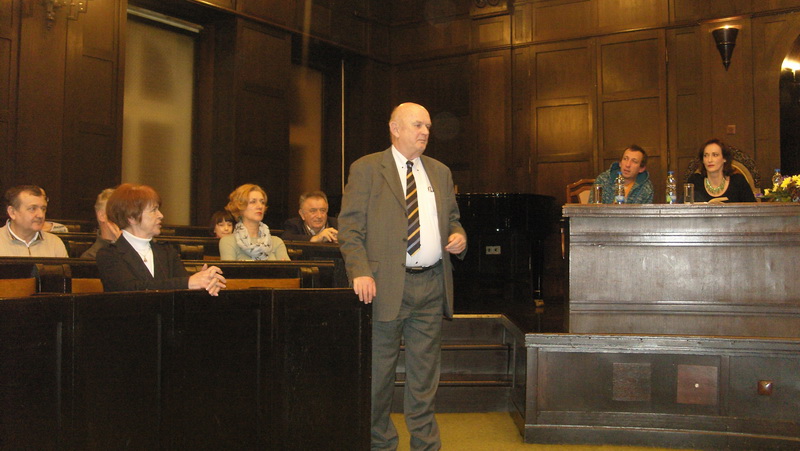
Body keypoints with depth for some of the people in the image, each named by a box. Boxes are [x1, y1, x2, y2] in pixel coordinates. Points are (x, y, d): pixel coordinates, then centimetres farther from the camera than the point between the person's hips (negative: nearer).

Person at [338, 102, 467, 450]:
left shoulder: (440, 172, 17)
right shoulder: (366, 169, 1)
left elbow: (452, 218, 25)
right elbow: (350, 226, -5)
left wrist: (459, 236, 1)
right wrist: (360, 271, -18)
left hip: (431, 284, 4)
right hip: (386, 284, -4)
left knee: (425, 372, 10)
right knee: (379, 372, 5)